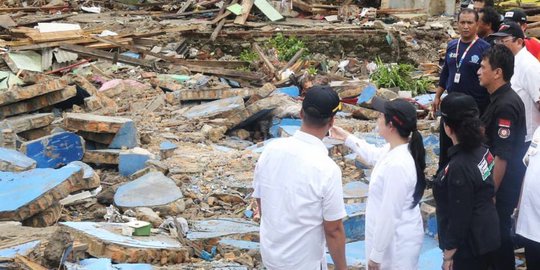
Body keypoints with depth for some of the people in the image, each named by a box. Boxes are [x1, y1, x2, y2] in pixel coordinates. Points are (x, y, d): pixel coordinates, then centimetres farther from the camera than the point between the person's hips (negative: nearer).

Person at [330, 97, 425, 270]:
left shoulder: (397, 165, -33)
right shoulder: (395, 150, -4)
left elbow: (390, 215, -28)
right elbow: (375, 155, 22)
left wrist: (376, 254, -19)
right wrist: (346, 138, 25)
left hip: (396, 240, -9)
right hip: (394, 234, 9)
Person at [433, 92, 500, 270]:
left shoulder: (459, 168, -28)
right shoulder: (482, 151, -3)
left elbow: (459, 217, -23)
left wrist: (448, 255, -13)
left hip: (469, 245, -8)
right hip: (486, 236, 8)